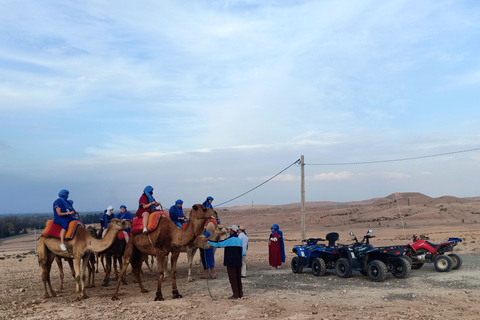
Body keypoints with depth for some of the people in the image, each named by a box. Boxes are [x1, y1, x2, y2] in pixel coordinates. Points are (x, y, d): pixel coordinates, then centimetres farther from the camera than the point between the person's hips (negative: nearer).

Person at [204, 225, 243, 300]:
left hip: (231, 262, -7)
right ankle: (240, 294, 17)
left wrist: (207, 240, -3)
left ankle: (236, 295, 2)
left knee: (232, 278, 0)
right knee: (238, 278, 13)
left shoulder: (229, 240, -12)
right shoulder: (240, 240, 8)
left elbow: (217, 244, -11)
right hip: (238, 262, 7)